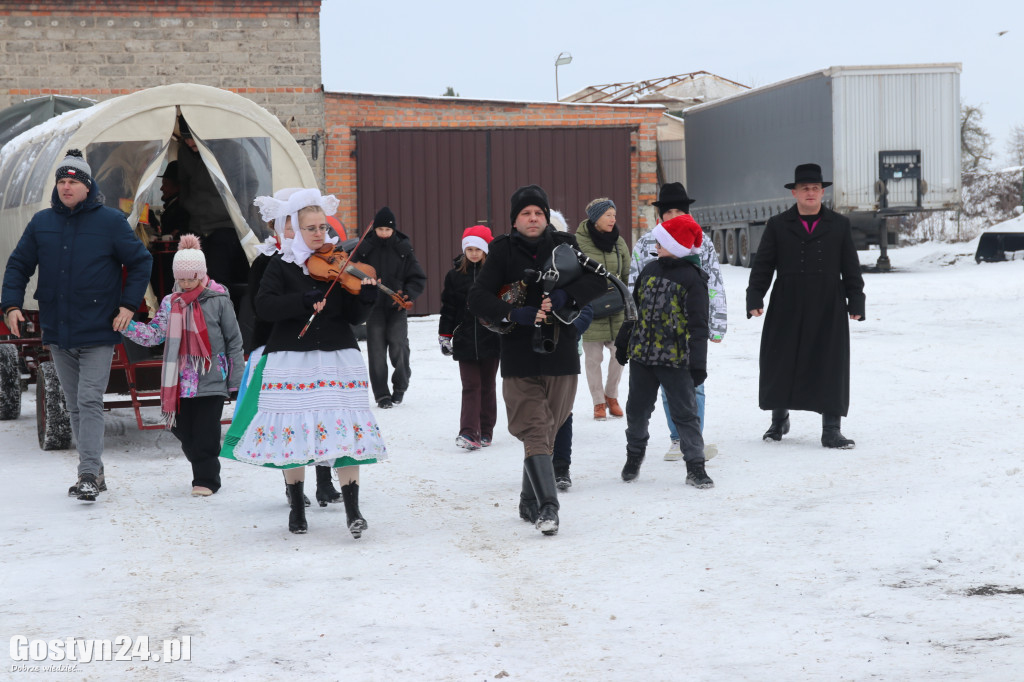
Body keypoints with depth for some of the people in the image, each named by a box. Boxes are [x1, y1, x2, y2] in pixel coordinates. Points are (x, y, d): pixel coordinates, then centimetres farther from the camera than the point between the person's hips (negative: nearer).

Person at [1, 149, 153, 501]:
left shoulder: (111, 221, -4)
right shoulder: (41, 222, 6)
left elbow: (141, 261, 3)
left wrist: (128, 304, -4)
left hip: (98, 331, -4)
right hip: (57, 333, 4)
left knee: (90, 402, -11)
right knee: (75, 406, 10)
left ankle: (89, 474, -12)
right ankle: (94, 471, 19)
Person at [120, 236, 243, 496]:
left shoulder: (218, 300, -3)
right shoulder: (170, 303, 9)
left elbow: (234, 340, 0)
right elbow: (154, 334, 1)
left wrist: (236, 378, -3)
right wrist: (127, 327, -14)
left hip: (212, 379, -5)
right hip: (183, 381, 5)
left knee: (205, 432, -6)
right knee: (185, 431, 7)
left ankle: (206, 479, 6)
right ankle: (203, 474, 23)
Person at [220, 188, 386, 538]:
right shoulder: (282, 264, 2)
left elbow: (354, 316, 2)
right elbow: (264, 306, -12)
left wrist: (366, 296, -18)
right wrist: (305, 300, -23)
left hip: (337, 358, 0)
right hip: (292, 360, 0)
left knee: (344, 429, -9)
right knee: (292, 431, 3)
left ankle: (353, 510, -7)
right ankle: (297, 507, 20)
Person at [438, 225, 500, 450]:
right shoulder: (455, 275, 5)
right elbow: (448, 308, 10)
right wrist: (444, 336, 7)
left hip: (491, 339, -1)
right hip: (465, 341, 1)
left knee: (487, 387, 7)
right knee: (470, 387, -5)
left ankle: (485, 432, 15)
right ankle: (469, 433, -11)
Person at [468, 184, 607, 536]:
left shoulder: (563, 246, 5)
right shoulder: (503, 251, 1)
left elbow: (598, 281, -3)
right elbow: (477, 298, -5)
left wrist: (563, 297, -19)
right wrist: (514, 314, -20)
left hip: (561, 357, 2)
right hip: (519, 359, -2)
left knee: (548, 432, 11)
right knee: (534, 432, -11)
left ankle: (530, 500, 27)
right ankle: (547, 506, -18)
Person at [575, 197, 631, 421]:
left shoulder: (618, 242, 7)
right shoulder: (579, 242, -6)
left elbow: (627, 275, 14)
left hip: (616, 310, 4)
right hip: (589, 309, -4)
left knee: (619, 353, 3)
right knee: (593, 358, 3)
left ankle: (611, 396, 25)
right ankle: (599, 403, 17)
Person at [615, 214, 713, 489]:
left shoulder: (693, 278, -8)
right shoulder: (650, 270, 10)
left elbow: (698, 324, -9)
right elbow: (634, 307, 20)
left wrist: (698, 363, -12)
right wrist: (623, 342, 21)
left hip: (676, 360, -5)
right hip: (641, 353, 6)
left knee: (685, 413, -2)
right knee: (637, 409, 14)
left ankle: (695, 468, 4)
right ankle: (634, 455, 34)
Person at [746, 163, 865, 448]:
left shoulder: (839, 225, 9)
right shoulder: (778, 225, 7)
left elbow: (851, 267, 10)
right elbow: (762, 265, 6)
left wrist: (856, 301, 3)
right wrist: (755, 298, -4)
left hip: (828, 309, 0)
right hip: (787, 308, 0)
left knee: (831, 367, -1)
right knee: (781, 364, 6)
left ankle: (831, 430, 4)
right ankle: (779, 419, 26)